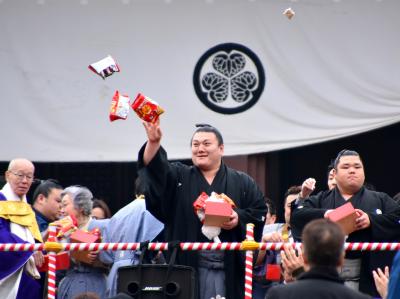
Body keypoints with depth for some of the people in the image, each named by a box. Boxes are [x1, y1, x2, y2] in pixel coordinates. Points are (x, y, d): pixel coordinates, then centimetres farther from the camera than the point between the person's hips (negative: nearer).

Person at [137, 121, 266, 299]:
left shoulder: (243, 182, 12)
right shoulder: (178, 176, 11)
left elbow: (260, 212, 8)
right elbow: (154, 166, -6)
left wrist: (239, 219, -12)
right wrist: (154, 142, -25)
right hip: (187, 263, 0)